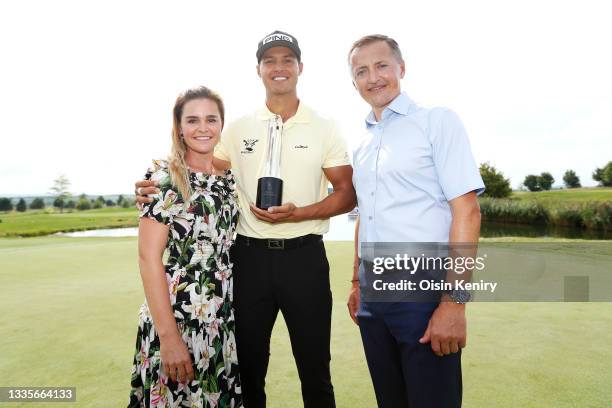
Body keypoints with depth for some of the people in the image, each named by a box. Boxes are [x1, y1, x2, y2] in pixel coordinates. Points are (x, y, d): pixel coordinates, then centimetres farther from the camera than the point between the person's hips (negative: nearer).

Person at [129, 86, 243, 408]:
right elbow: (149, 256, -14)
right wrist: (168, 335, -18)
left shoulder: (229, 178, 7)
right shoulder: (163, 177, -10)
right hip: (176, 318, -5)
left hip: (225, 320, 6)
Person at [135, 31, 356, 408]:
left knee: (315, 369, 11)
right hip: (249, 256, 2)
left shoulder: (324, 128, 2)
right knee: (248, 367, 16)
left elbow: (347, 194, -1)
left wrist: (298, 214, -16)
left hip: (303, 256, -1)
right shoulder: (238, 129, 7)